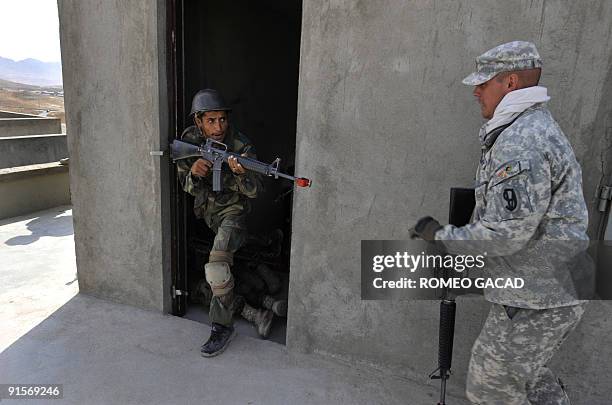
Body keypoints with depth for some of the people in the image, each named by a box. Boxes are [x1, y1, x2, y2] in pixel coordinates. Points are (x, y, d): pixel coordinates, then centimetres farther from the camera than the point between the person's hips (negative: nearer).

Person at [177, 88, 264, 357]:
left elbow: (254, 191, -20)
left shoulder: (241, 146, -23)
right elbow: (187, 186, -8)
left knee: (216, 268, -24)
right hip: (204, 210, 6)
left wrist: (241, 173, -42)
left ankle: (222, 326, -6)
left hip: (232, 211, -6)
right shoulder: (189, 140, -11)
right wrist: (194, 173, -31)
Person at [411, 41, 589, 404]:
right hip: (550, 289, 10)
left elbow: (507, 233, -27)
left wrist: (441, 237, -15)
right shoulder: (535, 128, 12)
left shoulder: (521, 142, -24)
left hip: (536, 300, -10)